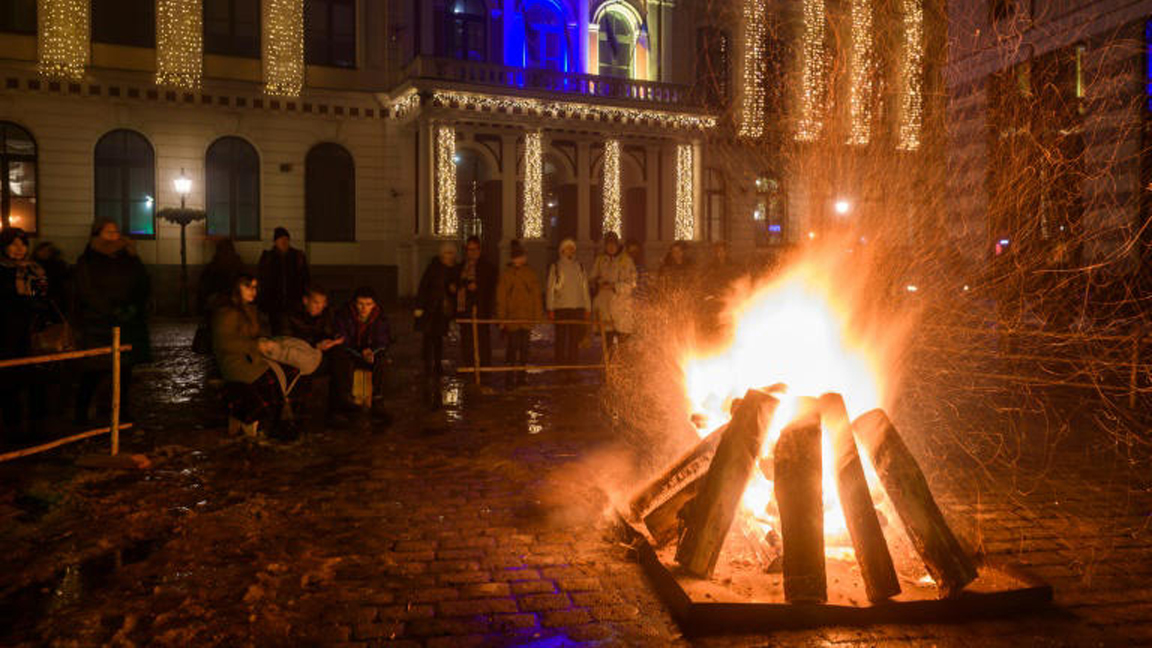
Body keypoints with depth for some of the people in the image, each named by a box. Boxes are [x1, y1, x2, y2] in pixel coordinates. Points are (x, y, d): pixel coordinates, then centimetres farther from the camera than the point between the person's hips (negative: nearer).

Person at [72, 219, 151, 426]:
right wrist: (114, 311, -14)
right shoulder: (86, 262, 1)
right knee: (93, 371, -5)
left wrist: (133, 306, -6)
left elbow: (145, 287, 11)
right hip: (97, 326, -3)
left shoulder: (129, 260, 12)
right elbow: (88, 293, -7)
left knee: (125, 370, 4)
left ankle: (123, 412, 12)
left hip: (128, 325, 4)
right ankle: (81, 414, 5)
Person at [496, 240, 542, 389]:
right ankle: (511, 378, -3)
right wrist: (501, 318, -5)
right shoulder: (506, 274, 0)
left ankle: (521, 377, 16)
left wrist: (538, 314, 7)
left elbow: (536, 294, 13)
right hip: (512, 317, -4)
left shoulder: (530, 273, 10)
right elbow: (500, 298, 0)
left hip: (527, 318, 4)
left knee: (524, 347, 7)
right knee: (512, 347, -7)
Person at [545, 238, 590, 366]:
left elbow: (585, 288, 15)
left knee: (576, 339, 3)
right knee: (561, 339, 0)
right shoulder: (555, 267, 4)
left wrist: (587, 308, 9)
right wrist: (550, 309, -4)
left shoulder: (580, 267, 13)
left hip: (578, 308, 3)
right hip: (561, 308, -3)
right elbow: (550, 289, 2)